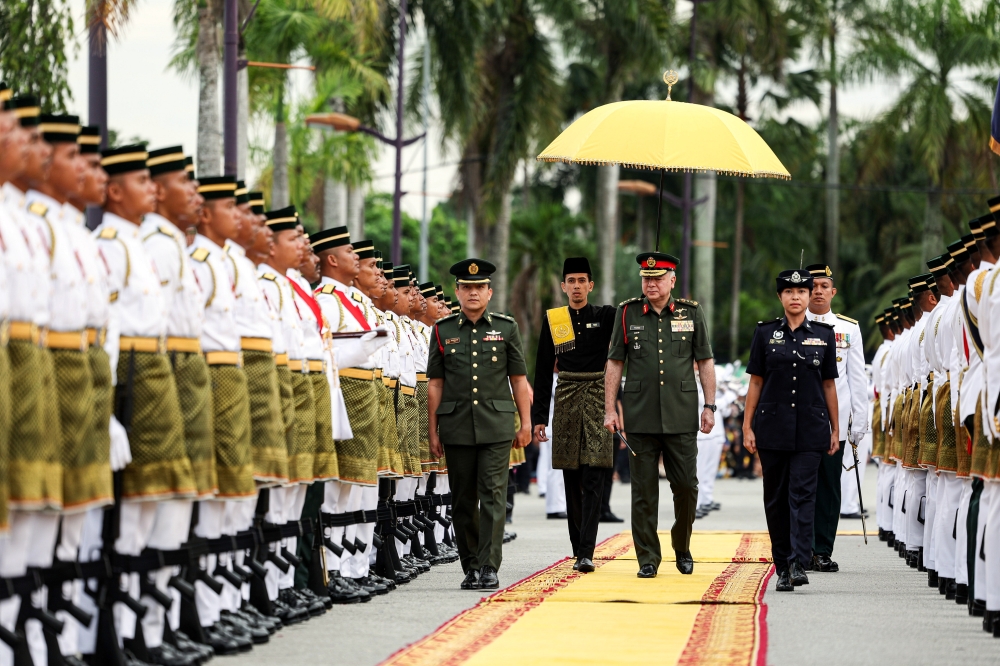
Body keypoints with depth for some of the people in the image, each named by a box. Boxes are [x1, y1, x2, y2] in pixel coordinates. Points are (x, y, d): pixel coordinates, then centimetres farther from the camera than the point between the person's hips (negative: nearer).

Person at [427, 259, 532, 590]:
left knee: (493, 495, -9)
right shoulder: (442, 330, 7)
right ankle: (471, 567, 14)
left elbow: (519, 380, 8)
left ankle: (489, 567, -12)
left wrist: (526, 424, 3)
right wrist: (432, 430, 4)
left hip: (496, 426, -1)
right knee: (463, 500, 5)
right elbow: (435, 383, 8)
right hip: (457, 427, 2)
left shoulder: (506, 328, 6)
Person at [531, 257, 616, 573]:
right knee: (572, 481, 7)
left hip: (597, 402, -3)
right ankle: (578, 549, 19)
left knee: (593, 480, -9)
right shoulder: (552, 320, 8)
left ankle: (586, 553, -14)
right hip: (566, 403, 3)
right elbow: (542, 372, 9)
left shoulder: (605, 316, 4)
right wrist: (538, 416, 6)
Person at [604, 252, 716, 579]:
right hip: (640, 416, 0)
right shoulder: (627, 313, 5)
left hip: (681, 416, 0)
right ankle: (647, 558, 7)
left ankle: (682, 548, 22)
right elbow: (614, 364, 7)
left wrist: (709, 406, 1)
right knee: (643, 490, 1)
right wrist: (610, 409, 1)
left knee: (686, 485, 1)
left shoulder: (692, 313, 5)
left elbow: (705, 362, 8)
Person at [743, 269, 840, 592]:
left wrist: (835, 429, 8)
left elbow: (829, 384, 9)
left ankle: (798, 564, -17)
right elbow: (756, 382, 6)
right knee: (776, 498, 4)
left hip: (810, 429, -1)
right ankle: (782, 566, 12)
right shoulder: (765, 333, 5)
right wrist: (748, 426, 1)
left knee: (802, 494, -11)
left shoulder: (823, 334, 6)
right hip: (772, 427, 1)